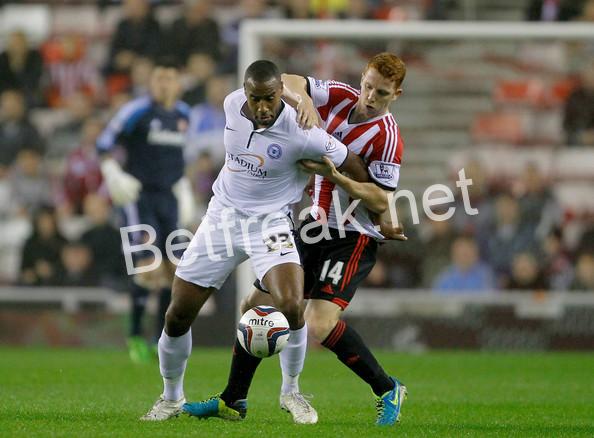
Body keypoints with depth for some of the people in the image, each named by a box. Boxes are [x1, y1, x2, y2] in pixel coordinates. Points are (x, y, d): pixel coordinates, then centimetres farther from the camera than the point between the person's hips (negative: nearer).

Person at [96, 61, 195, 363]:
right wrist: (112, 173, -19)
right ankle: (136, 335, -2)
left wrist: (183, 187, 22)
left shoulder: (183, 114, 10)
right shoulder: (138, 111, -9)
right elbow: (105, 142, -7)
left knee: (174, 268, 1)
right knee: (148, 265, -15)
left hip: (168, 197, 6)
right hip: (139, 195, -6)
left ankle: (162, 339, 11)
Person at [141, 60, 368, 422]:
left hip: (270, 223, -4)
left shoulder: (300, 134, -23)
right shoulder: (232, 104, -9)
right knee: (177, 316, 4)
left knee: (292, 307, -27)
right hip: (222, 216, 4)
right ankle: (171, 399, 27)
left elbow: (354, 168, -11)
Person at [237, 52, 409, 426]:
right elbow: (286, 83, -2)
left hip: (353, 238, -7)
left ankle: (388, 390, -5)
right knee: (256, 306, 8)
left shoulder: (388, 137, -18)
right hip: (316, 225, 7)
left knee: (319, 325, -23)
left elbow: (380, 200, -19)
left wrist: (334, 174, -29)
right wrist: (305, 100, -22)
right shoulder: (340, 98, -1)